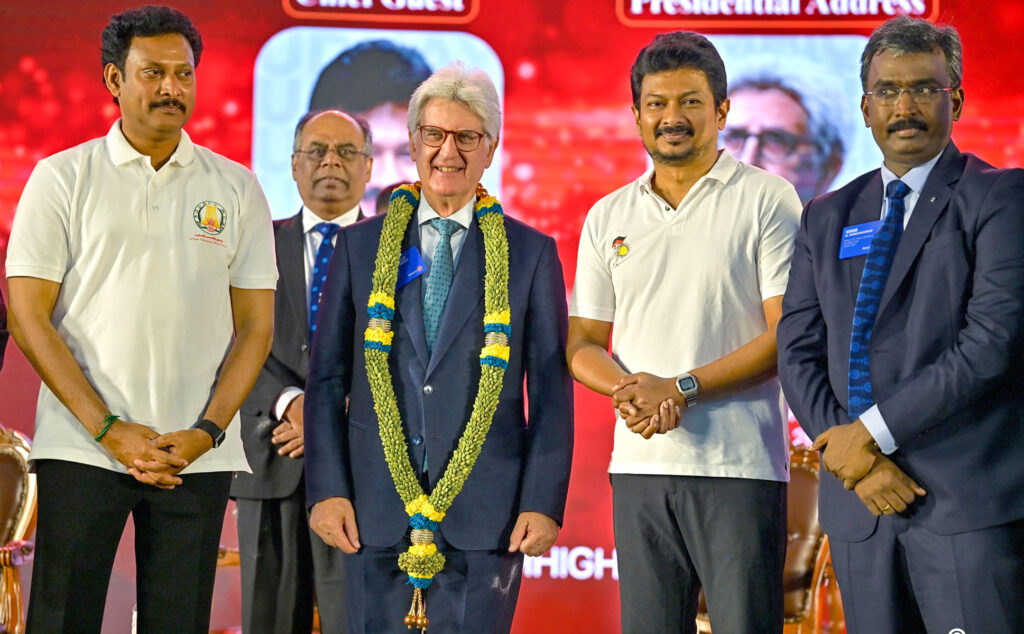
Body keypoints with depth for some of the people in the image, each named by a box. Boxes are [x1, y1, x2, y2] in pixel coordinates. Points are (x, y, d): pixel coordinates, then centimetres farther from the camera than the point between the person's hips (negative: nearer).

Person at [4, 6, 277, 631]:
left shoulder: (236, 189, 10)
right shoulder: (62, 178, 4)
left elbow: (256, 326, 7)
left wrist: (206, 433, -7)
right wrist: (109, 430, -10)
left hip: (197, 456, 2)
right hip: (81, 450, -1)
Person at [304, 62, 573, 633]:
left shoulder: (531, 253, 6)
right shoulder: (360, 245, 10)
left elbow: (551, 389, 4)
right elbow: (327, 377, 9)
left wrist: (543, 503, -4)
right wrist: (327, 489, 0)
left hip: (485, 514, -1)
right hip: (376, 510, 2)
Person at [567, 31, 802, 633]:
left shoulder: (767, 200, 1)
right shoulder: (608, 217, 15)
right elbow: (582, 343, 15)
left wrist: (682, 388, -14)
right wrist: (627, 390, -8)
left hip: (740, 466, -4)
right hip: (640, 464, 4)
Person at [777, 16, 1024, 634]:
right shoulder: (828, 217, 16)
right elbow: (798, 352, 10)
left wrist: (872, 432, -11)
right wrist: (858, 462, -6)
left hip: (969, 503, -5)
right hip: (859, 504, 5)